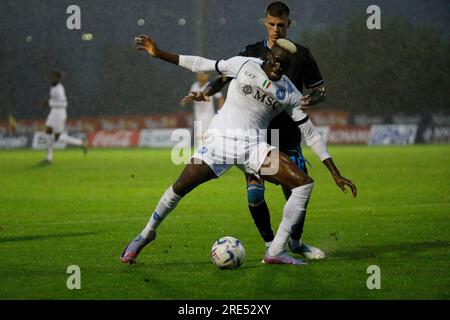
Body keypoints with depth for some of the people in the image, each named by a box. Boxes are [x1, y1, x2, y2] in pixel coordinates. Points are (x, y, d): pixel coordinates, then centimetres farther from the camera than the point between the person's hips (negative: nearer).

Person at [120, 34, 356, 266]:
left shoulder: (290, 93, 5)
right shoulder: (244, 65, -1)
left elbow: (311, 134, 8)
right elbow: (202, 65, 6)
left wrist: (336, 174, 5)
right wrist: (159, 54, 5)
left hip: (254, 146, 3)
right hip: (221, 139, -3)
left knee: (304, 184, -15)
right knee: (180, 187, -12)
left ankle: (275, 251, -12)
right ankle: (146, 234, 16)